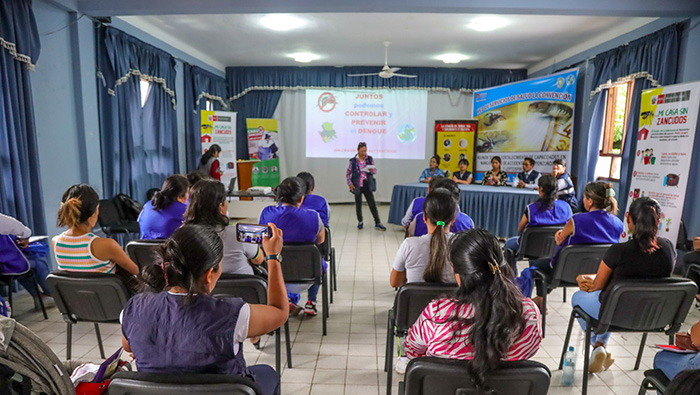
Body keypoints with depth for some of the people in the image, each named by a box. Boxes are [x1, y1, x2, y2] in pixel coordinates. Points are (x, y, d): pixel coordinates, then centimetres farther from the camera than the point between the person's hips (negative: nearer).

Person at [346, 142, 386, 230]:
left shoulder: (370, 159, 2)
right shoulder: (353, 161, -2)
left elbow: (375, 170, 8)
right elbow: (348, 173, 4)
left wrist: (372, 171, -16)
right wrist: (349, 183, -8)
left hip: (367, 185, 1)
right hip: (357, 186, -1)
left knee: (372, 204, -2)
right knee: (358, 204, 9)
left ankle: (377, 223, 1)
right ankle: (360, 222, 26)